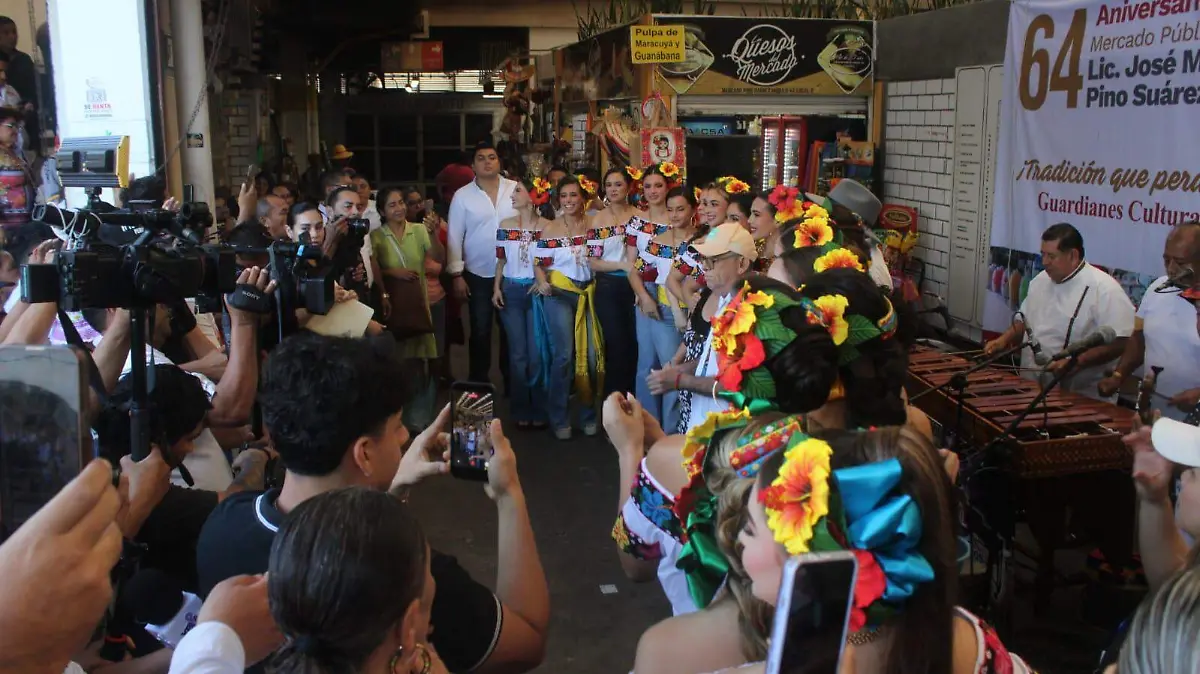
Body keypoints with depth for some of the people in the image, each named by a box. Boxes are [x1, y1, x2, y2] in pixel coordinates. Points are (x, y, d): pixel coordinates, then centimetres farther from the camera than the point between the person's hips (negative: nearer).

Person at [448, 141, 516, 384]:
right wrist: (457, 275, -6)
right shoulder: (462, 196, -4)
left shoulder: (515, 188, -2)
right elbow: (455, 237, -2)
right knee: (480, 332, 7)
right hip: (478, 274, -1)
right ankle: (479, 382, 21)